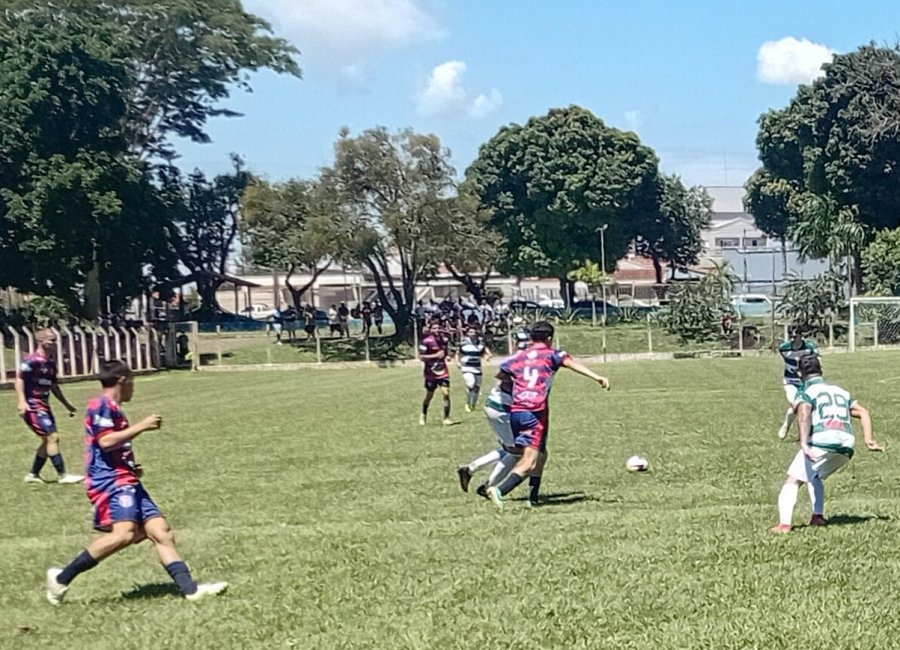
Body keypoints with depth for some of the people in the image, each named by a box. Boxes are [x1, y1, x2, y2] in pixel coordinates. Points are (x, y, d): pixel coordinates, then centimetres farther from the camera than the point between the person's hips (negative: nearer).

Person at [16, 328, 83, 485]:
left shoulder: (51, 362, 12)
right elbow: (19, 379, -18)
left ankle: (33, 475, 23)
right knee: (52, 437, -12)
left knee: (48, 440, 12)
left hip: (44, 406, 9)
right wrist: (22, 401, -29)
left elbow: (53, 386, 22)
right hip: (32, 406, -9)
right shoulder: (32, 360, -14)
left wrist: (66, 404, 24)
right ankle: (62, 475, -9)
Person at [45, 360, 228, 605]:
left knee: (161, 532, 0)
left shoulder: (112, 409, 24)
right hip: (111, 481, -11)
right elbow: (106, 441, -19)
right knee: (124, 533, -28)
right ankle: (62, 577, -20)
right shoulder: (101, 406, -6)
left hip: (125, 481, 11)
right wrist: (141, 426, -14)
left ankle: (190, 588, -7)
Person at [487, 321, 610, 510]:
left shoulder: (518, 356, 18)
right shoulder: (552, 355, 6)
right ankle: (499, 490, -31)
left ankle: (533, 497, 23)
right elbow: (572, 364, -11)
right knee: (529, 462, -12)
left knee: (540, 454, 23)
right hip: (535, 413, -6)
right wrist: (598, 377, -22)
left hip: (515, 411, 6)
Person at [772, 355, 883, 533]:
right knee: (814, 476, 31)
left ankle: (785, 523, -20)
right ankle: (818, 515, 17)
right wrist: (868, 440, 16)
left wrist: (803, 443, -23)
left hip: (821, 442, -6)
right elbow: (863, 412, 24)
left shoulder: (806, 392, 10)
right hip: (847, 446, 6)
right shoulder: (840, 391, 30)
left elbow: (804, 415, -11)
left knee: (793, 480, -2)